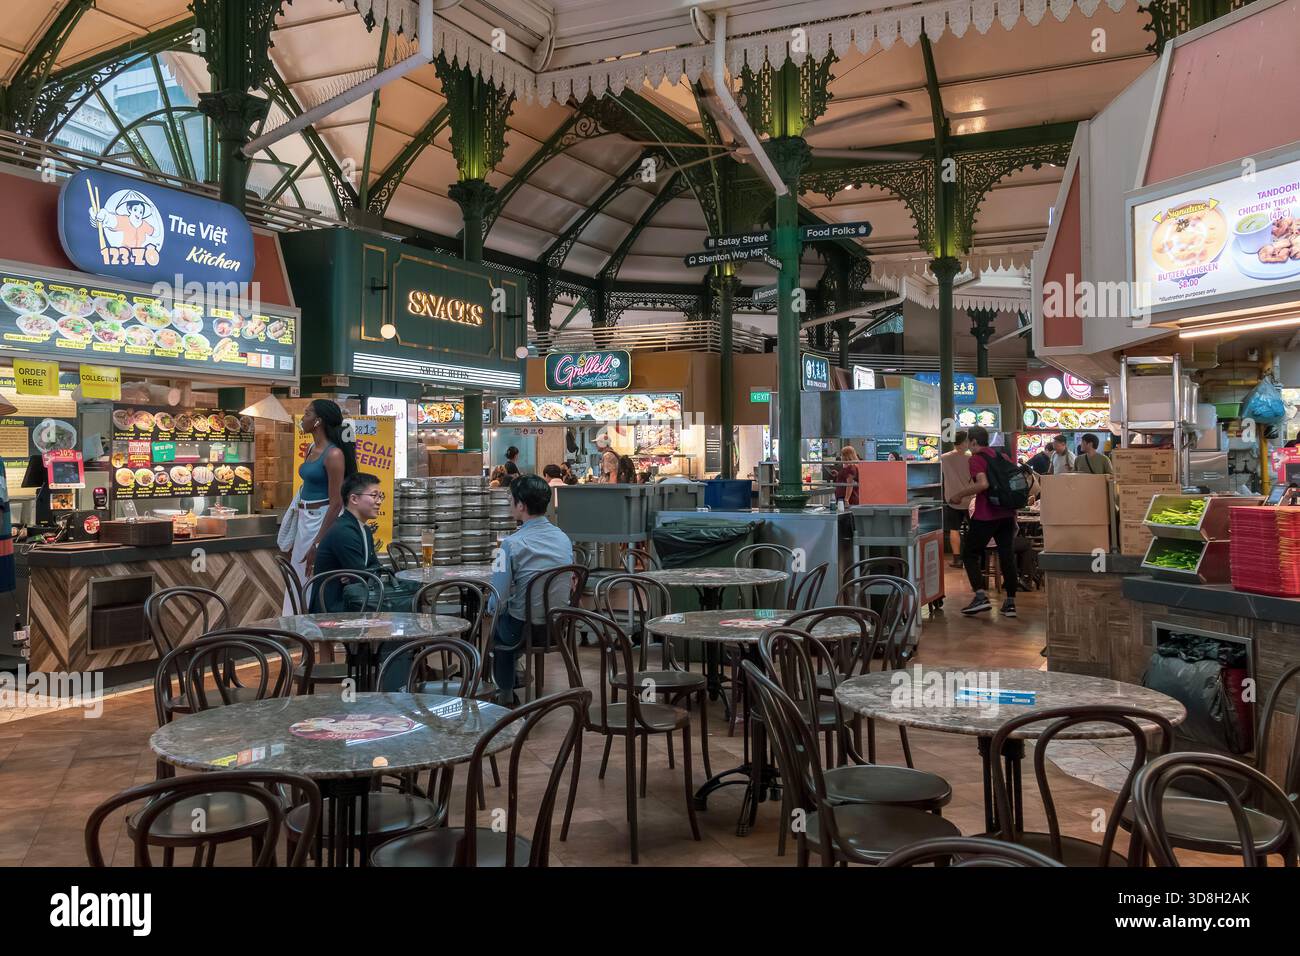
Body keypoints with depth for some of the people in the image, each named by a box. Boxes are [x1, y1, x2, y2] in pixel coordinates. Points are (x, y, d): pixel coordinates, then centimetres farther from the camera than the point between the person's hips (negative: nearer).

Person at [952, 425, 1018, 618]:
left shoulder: (976, 459, -8)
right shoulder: (1003, 457, 15)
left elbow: (983, 484, -24)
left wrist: (960, 494, -13)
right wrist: (1014, 518, 22)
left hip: (986, 515, -7)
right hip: (1007, 514, 7)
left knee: (969, 554, 4)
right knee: (1007, 556, 9)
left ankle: (980, 596, -8)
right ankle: (1010, 602, 9)